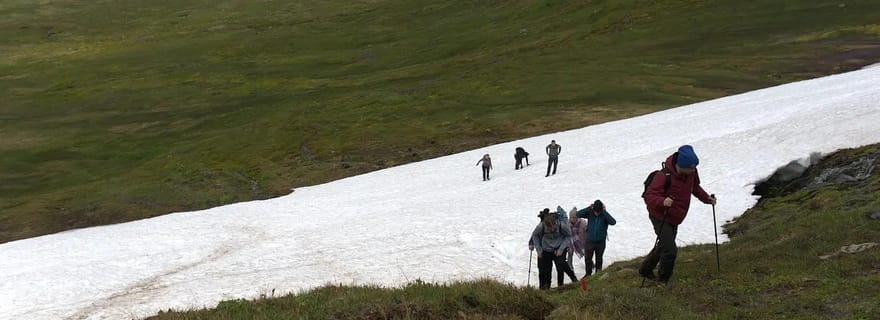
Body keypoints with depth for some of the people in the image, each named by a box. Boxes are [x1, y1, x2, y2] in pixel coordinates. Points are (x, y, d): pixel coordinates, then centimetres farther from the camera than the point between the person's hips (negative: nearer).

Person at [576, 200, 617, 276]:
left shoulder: (604, 215, -12)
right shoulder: (590, 213, -7)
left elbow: (613, 222, -29)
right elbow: (578, 214, -16)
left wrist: (605, 212, -29)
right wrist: (588, 208, -25)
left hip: (600, 242, -1)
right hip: (590, 241, 1)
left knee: (599, 259, 14)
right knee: (587, 259, 7)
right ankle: (588, 275, 25)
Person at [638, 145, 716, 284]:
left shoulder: (691, 173, -9)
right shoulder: (665, 176, -31)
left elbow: (695, 187, 13)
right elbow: (649, 196, -28)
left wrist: (706, 198, -3)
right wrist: (662, 201, -47)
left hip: (675, 219, 8)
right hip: (660, 217, -8)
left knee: (664, 245, 23)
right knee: (670, 250, -15)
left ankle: (645, 270, 44)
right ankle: (663, 280, 5)